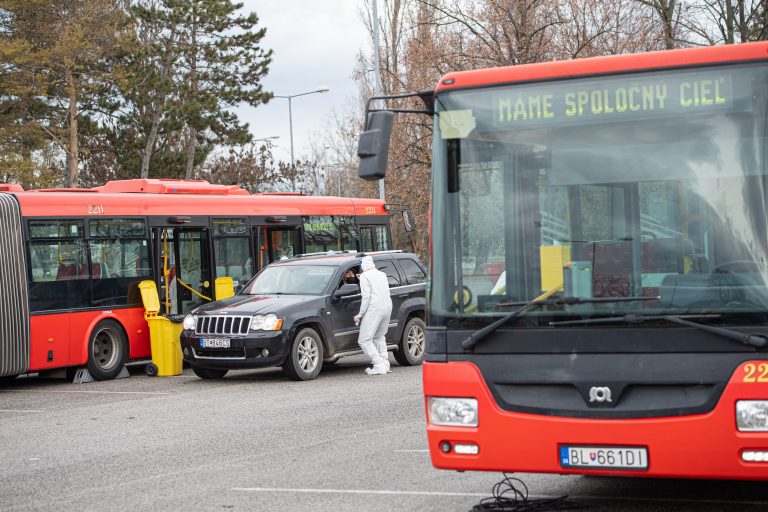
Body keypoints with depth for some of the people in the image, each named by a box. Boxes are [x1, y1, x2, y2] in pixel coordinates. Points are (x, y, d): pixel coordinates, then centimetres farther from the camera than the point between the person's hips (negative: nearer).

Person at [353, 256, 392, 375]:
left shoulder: (365, 276, -3)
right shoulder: (382, 274, 18)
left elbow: (366, 297, -11)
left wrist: (360, 314, -6)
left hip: (374, 309, -8)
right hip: (388, 307, 8)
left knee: (364, 340, -4)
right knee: (379, 337, 25)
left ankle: (379, 365, -14)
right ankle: (385, 364, 17)